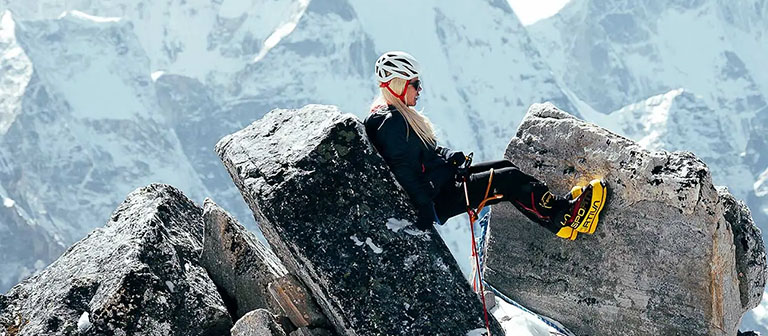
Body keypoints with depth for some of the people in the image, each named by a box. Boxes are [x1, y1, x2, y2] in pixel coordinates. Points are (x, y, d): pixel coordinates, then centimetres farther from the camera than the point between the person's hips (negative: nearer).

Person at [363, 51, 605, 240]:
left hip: (443, 177, 10)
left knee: (505, 167, 7)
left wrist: (454, 157, 6)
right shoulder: (389, 122, -20)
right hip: (437, 198, -10)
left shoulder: (399, 116, 13)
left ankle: (561, 205, 9)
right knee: (509, 179, -9)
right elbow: (402, 171, -25)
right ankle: (566, 216, -1)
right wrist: (424, 210, -27)